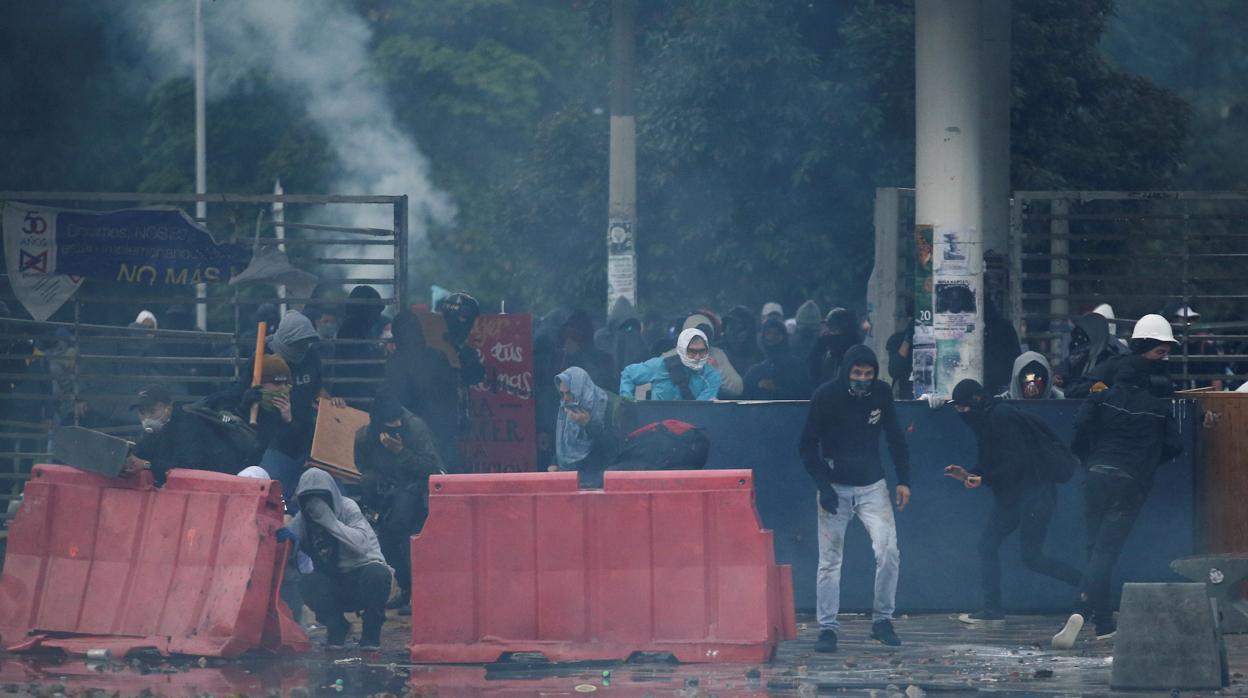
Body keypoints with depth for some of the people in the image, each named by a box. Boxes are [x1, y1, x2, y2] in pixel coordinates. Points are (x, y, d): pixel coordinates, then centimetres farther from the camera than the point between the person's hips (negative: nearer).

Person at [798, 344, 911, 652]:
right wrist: (823, 487, -15)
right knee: (830, 560, -3)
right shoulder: (825, 396, -11)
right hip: (835, 486, -2)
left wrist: (903, 480, 0)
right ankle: (827, 628, 3)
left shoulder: (881, 393, -2)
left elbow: (895, 438, 9)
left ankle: (882, 620, 0)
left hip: (872, 486, 2)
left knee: (888, 550, -12)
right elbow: (808, 447, -6)